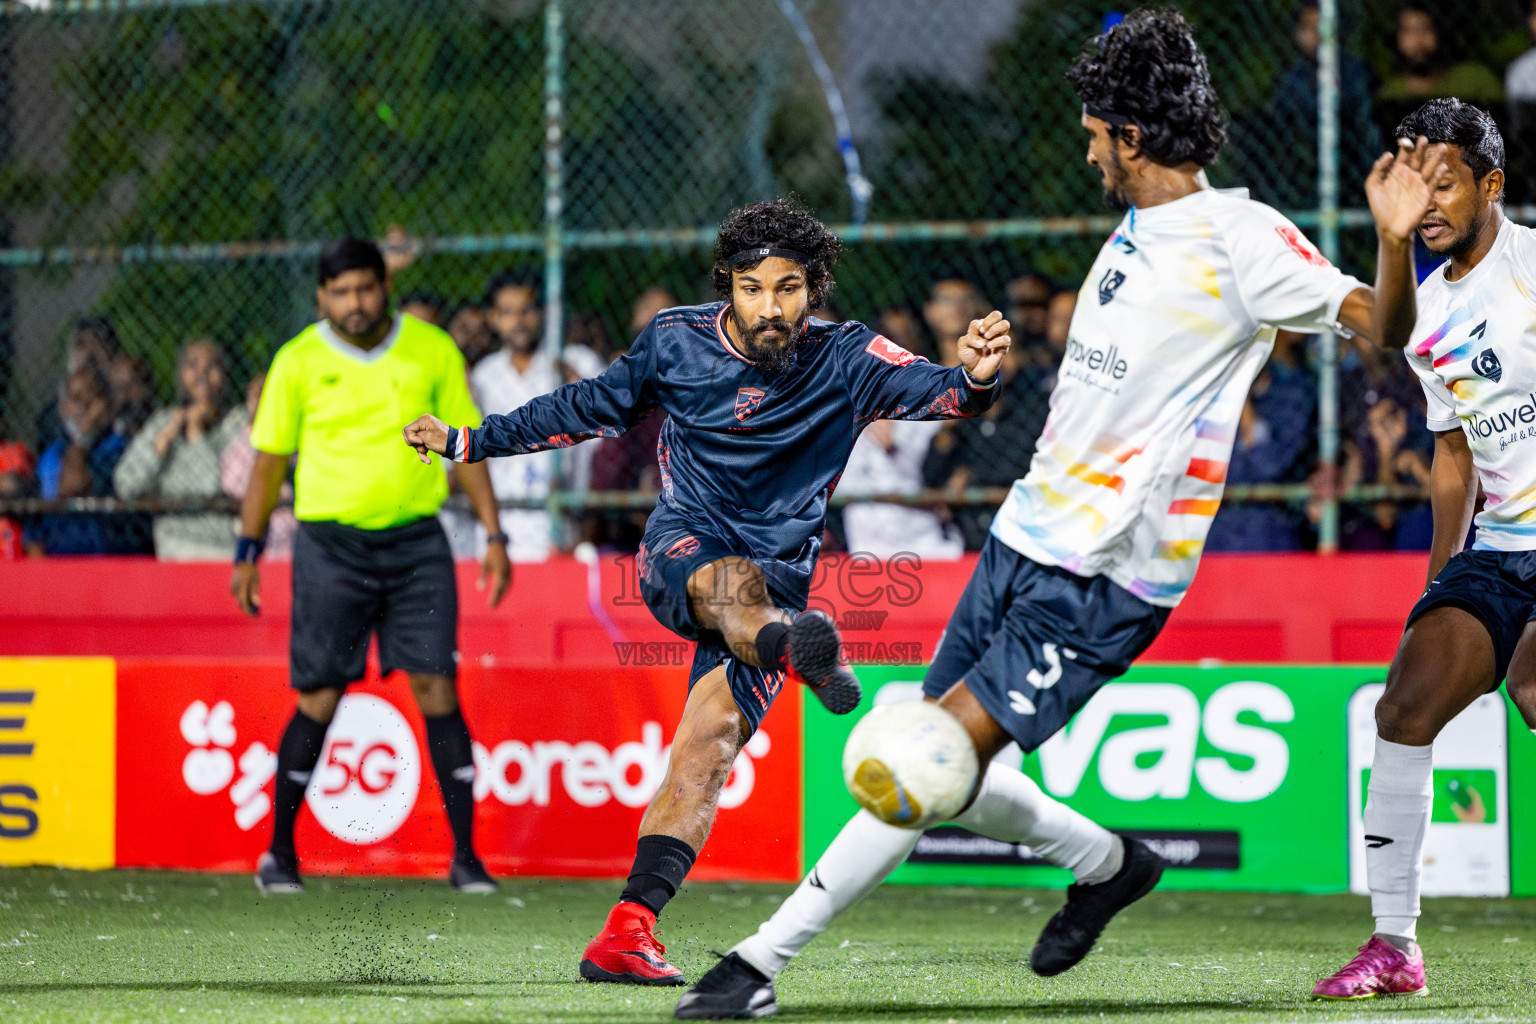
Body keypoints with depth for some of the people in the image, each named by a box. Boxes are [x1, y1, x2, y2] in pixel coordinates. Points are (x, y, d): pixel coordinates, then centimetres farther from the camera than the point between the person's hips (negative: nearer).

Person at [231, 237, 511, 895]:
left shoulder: (433, 351, 4)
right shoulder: (299, 362, 0)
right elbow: (269, 460, 7)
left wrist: (494, 535, 4)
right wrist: (249, 550, 4)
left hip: (416, 540, 1)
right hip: (330, 543, -1)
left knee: (437, 690, -6)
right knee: (319, 700, -1)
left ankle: (465, 856, -2)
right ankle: (279, 854, 13)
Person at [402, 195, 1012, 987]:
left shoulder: (845, 362, -5)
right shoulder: (676, 342, 1)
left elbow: (928, 390, -22)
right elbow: (588, 411, 16)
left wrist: (972, 379, -45)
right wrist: (469, 442, 19)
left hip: (780, 580, 1)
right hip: (681, 550, -1)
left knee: (709, 742, -18)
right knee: (733, 582, -38)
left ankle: (628, 930, -22)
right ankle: (805, 650, -74)